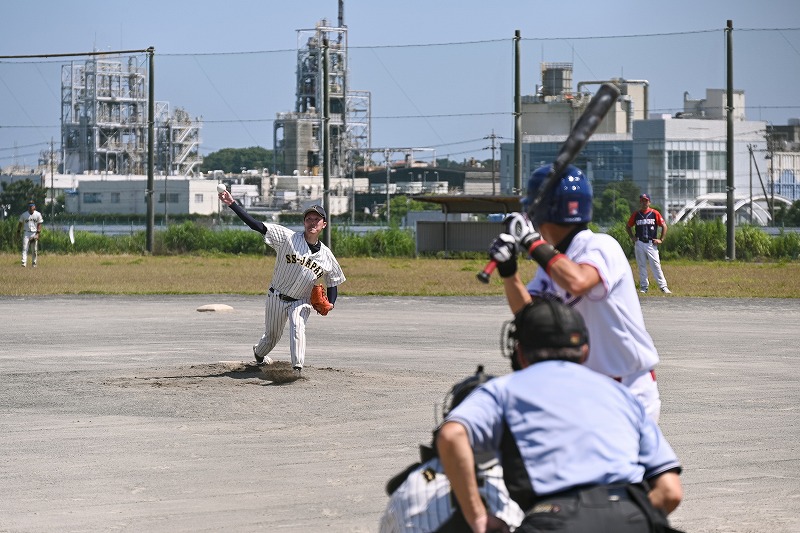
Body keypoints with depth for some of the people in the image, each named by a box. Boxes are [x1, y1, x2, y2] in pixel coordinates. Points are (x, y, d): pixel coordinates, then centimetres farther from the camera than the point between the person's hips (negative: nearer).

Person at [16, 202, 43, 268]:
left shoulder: (38, 214, 0)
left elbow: (39, 225, -1)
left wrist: (38, 234, -10)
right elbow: (20, 224, 12)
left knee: (35, 250, 3)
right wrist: (18, 232, 7)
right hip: (26, 233, 0)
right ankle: (24, 262, -20)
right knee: (25, 248, -12)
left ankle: (35, 263, 14)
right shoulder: (24, 215, 3)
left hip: (34, 233, 0)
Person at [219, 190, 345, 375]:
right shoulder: (288, 238, -16)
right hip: (276, 297, 0)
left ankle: (297, 367, -31)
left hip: (301, 302, 1)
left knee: (298, 328, -28)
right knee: (271, 337, 16)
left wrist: (329, 304, -14)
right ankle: (259, 355, 48)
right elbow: (256, 225, -22)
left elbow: (333, 285, 7)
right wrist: (232, 204, -32)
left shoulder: (327, 256, -6)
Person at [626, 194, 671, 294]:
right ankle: (644, 287, 11)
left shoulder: (655, 213, 1)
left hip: (651, 243, -2)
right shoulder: (636, 215, 8)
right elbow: (628, 227, 20)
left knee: (656, 265, -7)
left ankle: (663, 286, -7)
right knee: (641, 266, 5)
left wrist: (661, 240, -2)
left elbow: (664, 226, 4)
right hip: (639, 244, 2)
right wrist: (632, 237, 7)